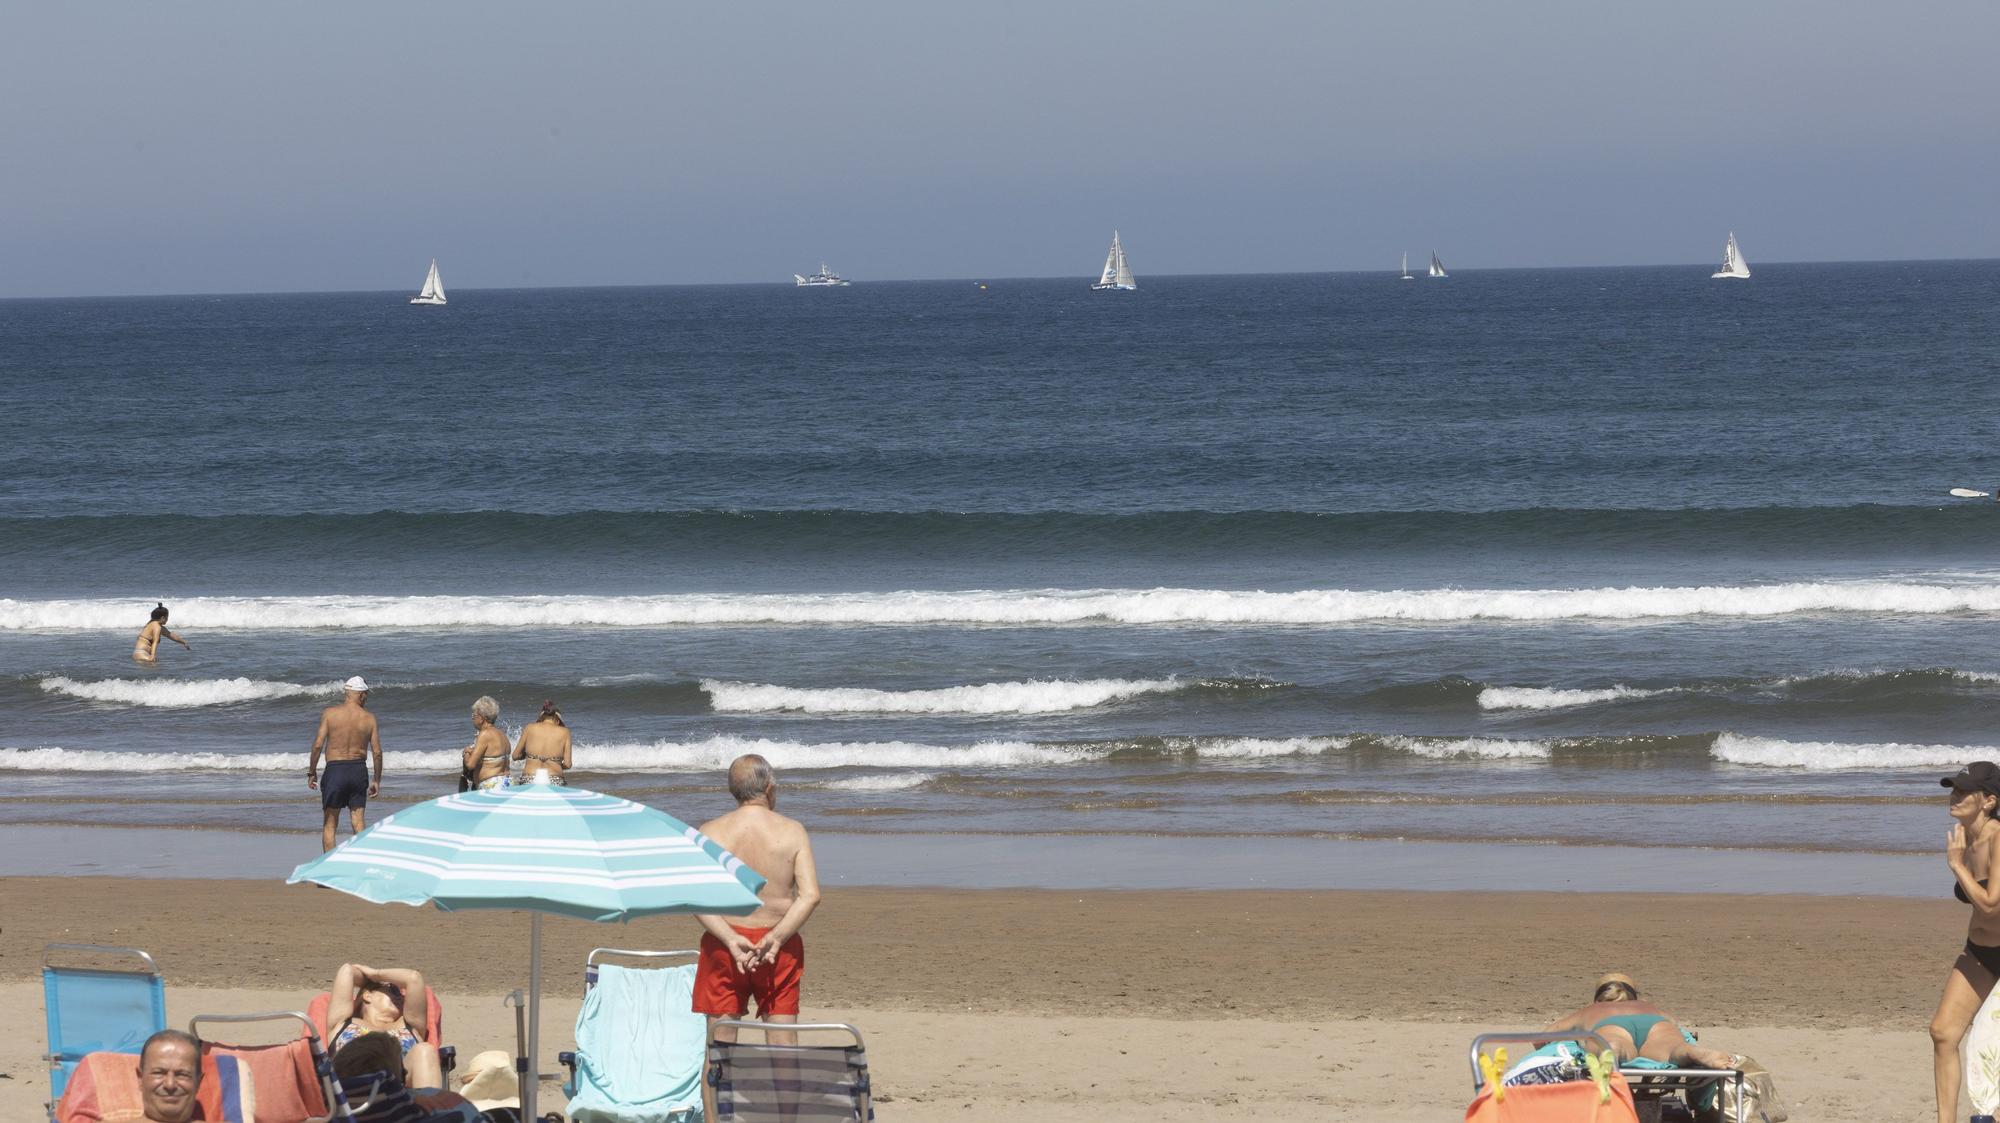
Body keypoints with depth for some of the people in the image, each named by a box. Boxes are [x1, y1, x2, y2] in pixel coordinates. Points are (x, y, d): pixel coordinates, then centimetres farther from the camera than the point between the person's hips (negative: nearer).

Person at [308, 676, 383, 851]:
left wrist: (312, 772, 2)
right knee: (358, 822, 9)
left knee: (329, 824, 6)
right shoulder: (369, 718, 0)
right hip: (358, 770, 2)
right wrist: (376, 780, 11)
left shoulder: (330, 713, -5)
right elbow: (377, 752, 0)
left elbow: (318, 745, -9)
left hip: (335, 770, -2)